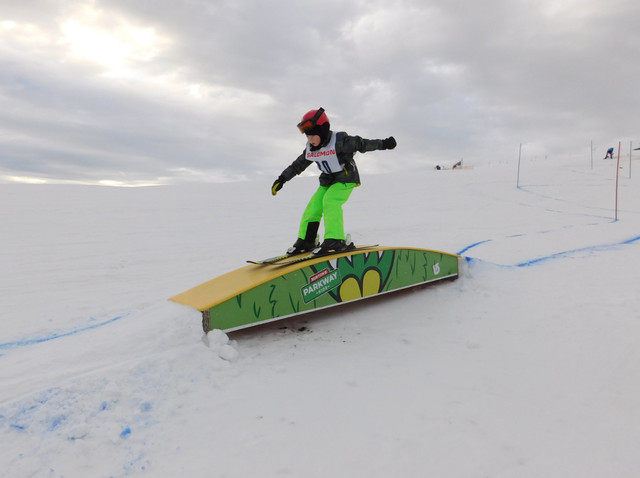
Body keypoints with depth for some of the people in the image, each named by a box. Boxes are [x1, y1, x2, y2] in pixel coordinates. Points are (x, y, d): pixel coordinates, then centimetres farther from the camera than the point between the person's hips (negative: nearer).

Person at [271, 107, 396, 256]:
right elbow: (297, 165, 13)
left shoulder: (340, 141, -18)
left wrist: (384, 144, -8)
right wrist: (281, 179, 13)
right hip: (327, 181, 7)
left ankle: (335, 240, -32)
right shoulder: (310, 150, 2)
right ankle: (305, 241, 9)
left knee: (330, 201, -29)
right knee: (313, 207, -4)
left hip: (346, 179, -7)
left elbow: (361, 144, -11)